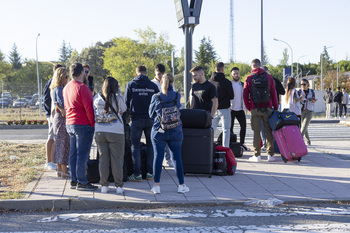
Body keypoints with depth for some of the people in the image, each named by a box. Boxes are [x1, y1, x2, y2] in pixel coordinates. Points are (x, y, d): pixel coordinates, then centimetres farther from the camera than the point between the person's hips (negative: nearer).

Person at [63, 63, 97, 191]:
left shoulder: (66, 87, 13)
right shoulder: (82, 87, -15)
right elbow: (88, 108, -16)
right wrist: (93, 123, -10)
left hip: (69, 123, 9)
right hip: (83, 125, -9)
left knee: (73, 153, 11)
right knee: (82, 154, -6)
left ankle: (74, 180, 16)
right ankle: (82, 182, -4)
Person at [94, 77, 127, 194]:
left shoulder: (96, 98, 3)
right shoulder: (118, 98, -5)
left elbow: (94, 113, 6)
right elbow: (123, 110, 10)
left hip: (99, 132, 3)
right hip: (116, 132, -3)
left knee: (103, 159, 8)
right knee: (117, 159, 3)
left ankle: (104, 185, 10)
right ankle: (119, 186, 7)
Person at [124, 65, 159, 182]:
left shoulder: (130, 85, -1)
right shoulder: (153, 85, 2)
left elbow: (126, 103, 2)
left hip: (136, 119, -1)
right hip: (150, 119, 2)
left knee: (135, 146, 5)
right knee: (151, 145, 12)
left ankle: (137, 174, 2)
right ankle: (150, 172, 12)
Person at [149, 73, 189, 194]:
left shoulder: (156, 97, -6)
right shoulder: (177, 96, -4)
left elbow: (151, 114, 4)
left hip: (159, 131, -1)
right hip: (175, 131, 1)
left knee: (158, 157, 5)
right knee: (177, 157, 8)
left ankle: (156, 186, 7)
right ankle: (181, 185, 12)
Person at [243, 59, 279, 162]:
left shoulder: (249, 78, 2)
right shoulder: (269, 77, 7)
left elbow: (245, 95, 1)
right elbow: (274, 93, 6)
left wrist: (249, 108, 12)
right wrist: (276, 107, 12)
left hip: (255, 109, -1)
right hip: (267, 108, 1)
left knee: (256, 132, 2)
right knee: (269, 131, 5)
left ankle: (257, 155, 2)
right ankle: (270, 155, 5)